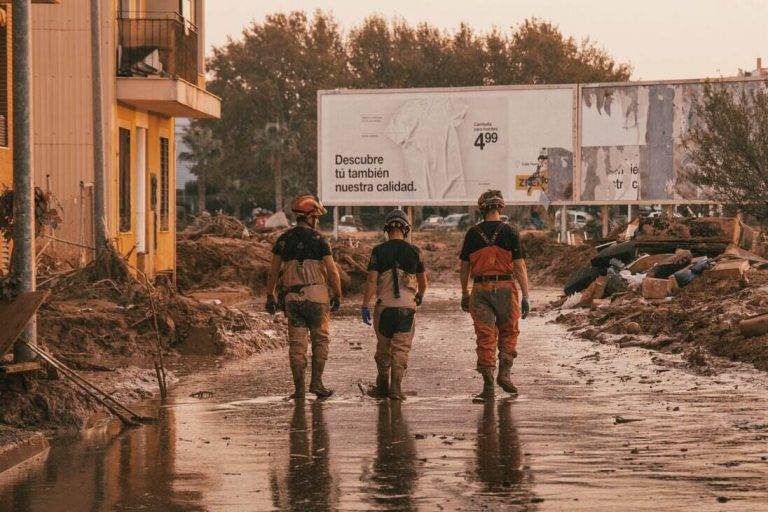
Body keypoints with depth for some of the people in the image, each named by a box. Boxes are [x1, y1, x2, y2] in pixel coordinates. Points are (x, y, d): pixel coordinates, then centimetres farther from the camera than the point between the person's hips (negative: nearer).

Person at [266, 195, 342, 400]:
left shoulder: (283, 240, 6)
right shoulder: (318, 240, -5)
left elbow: (274, 271, 7)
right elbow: (332, 271, -6)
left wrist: (270, 296, 14)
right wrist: (338, 296, 4)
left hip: (292, 297, 3)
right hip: (316, 295, -3)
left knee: (297, 344, 6)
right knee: (320, 340, 10)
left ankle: (299, 388, 4)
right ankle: (316, 382, 2)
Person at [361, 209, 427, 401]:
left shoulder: (379, 251, -4)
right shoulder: (413, 251, 1)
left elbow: (371, 280, -9)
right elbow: (423, 280, 14)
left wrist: (365, 306, -3)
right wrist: (420, 294, 35)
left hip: (384, 306, 0)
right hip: (407, 306, 0)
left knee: (383, 347, 15)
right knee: (401, 349, 2)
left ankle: (382, 386, 22)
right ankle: (396, 387, -9)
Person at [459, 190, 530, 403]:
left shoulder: (473, 233, 2)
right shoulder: (509, 232, -4)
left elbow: (464, 267, 8)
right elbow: (519, 266, -6)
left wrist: (464, 294, 19)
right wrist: (525, 296, -4)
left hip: (480, 289, 1)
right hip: (505, 287, -1)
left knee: (485, 337, 3)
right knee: (509, 332, 18)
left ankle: (488, 386, -2)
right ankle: (504, 373, 4)